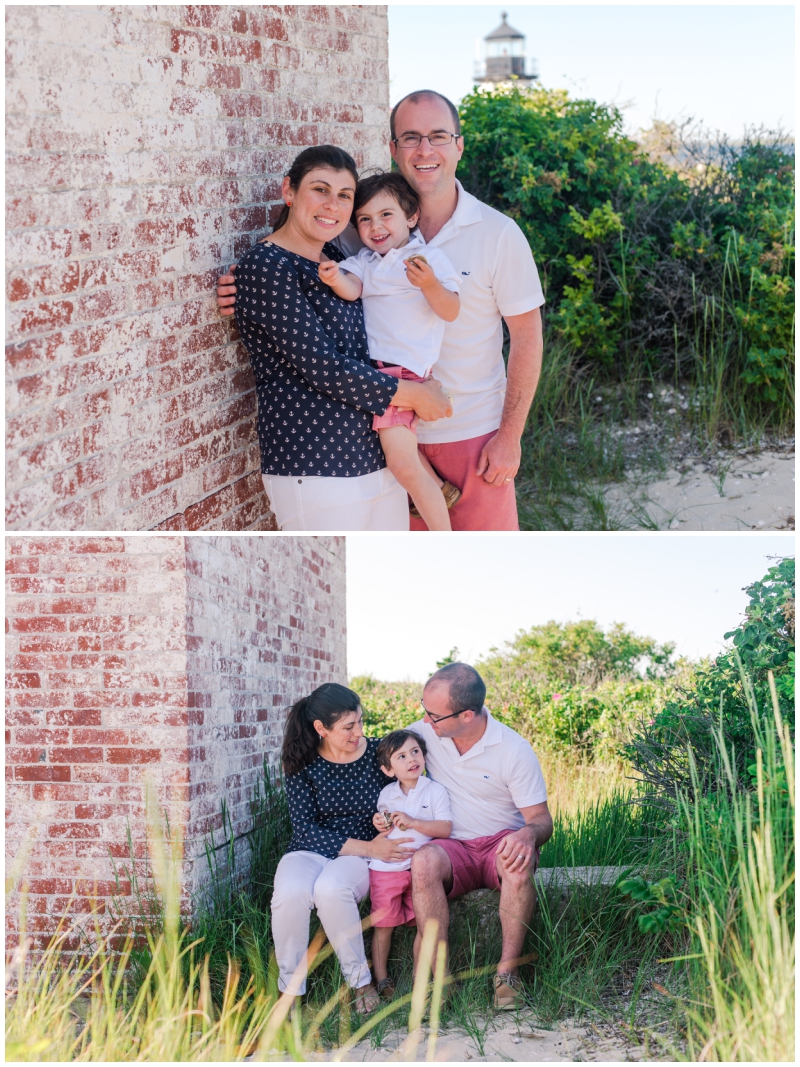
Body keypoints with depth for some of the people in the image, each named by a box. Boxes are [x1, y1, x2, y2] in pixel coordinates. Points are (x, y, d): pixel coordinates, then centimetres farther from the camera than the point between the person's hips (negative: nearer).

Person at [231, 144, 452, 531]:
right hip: (315, 469, -8)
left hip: (379, 456, 8)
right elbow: (321, 366, -17)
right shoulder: (266, 267, -11)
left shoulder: (335, 259, 14)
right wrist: (414, 395, -10)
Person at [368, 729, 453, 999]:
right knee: (383, 925, 4)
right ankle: (381, 978, 13)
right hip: (386, 868, 2)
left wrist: (412, 822, -19)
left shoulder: (435, 792, 0)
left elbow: (445, 828, -11)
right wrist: (379, 826, 1)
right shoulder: (386, 794, 10)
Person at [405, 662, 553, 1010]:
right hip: (451, 849, 2)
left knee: (518, 861, -38)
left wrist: (529, 834, -34)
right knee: (423, 861, -35)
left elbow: (541, 819, -8)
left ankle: (508, 970, -29)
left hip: (499, 843, -2)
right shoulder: (424, 733, -2)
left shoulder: (515, 750, -10)